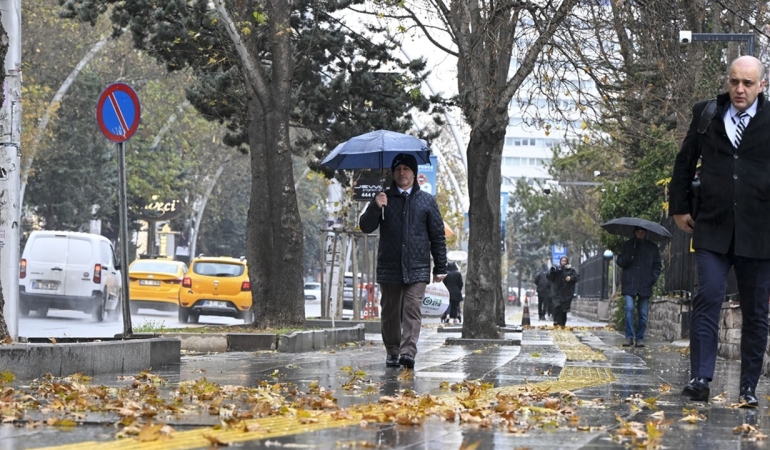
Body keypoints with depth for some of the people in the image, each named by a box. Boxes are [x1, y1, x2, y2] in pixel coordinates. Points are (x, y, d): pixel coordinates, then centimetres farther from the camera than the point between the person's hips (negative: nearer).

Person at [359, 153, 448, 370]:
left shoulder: (426, 201, 9)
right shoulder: (384, 199, 9)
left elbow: (438, 236, 10)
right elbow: (366, 227, 3)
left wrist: (440, 267, 6)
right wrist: (374, 208, -16)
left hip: (417, 269, -1)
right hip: (389, 268, 2)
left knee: (412, 310, -12)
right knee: (390, 313, 6)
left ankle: (408, 352, -20)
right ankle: (392, 352, 17)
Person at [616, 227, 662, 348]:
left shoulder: (652, 247, 11)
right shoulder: (627, 245, 10)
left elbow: (657, 265, 13)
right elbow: (620, 262, 5)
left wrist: (653, 278, -2)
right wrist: (629, 256, -15)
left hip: (645, 286, 1)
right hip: (629, 284, -1)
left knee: (643, 314, 2)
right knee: (629, 308, -16)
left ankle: (639, 338, 10)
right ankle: (629, 337, -11)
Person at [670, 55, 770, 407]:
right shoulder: (706, 114, 7)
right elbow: (685, 161, 15)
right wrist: (679, 207, 13)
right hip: (713, 229, 1)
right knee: (707, 300, -12)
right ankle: (700, 380, -14)